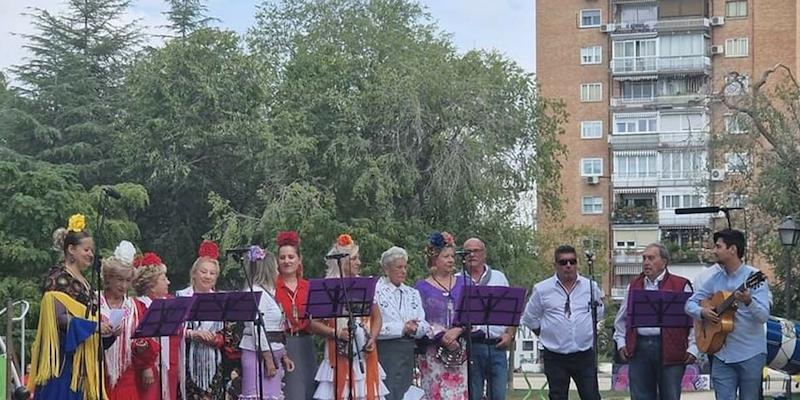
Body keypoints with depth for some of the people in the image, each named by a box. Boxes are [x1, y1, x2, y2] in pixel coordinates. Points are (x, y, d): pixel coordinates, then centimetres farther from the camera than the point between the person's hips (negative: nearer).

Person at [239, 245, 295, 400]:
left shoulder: (268, 293, 19)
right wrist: (268, 359, -19)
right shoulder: (255, 293, -11)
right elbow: (257, 329, -18)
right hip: (259, 354, -9)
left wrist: (283, 356, 19)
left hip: (272, 354, 9)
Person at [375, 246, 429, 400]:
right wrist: (402, 328, -18)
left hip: (408, 352, 6)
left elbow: (424, 326, 8)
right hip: (385, 351, -6)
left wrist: (414, 328, -13)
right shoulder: (376, 291, -4)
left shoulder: (412, 293, 17)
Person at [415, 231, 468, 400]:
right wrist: (441, 337, -15)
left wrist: (457, 330, -11)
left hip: (459, 352, 3)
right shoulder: (422, 287, 4)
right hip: (432, 352, -3)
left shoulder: (462, 285, 13)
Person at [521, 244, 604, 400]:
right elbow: (530, 319, 9)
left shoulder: (591, 287, 3)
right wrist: (546, 334, 8)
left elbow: (599, 313, 20)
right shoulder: (541, 289, -2)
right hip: (555, 357, -1)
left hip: (585, 356, 1)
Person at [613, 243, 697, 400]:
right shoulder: (634, 285, 15)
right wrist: (621, 342, 13)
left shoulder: (681, 285, 1)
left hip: (670, 350, -4)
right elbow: (622, 318, 23)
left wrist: (692, 348, -6)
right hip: (638, 349, 4)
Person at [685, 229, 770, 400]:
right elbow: (690, 303, 12)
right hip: (722, 354, 4)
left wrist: (748, 302, -35)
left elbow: (764, 316, -16)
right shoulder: (715, 278, 8)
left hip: (751, 355, -4)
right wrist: (702, 312, -10)